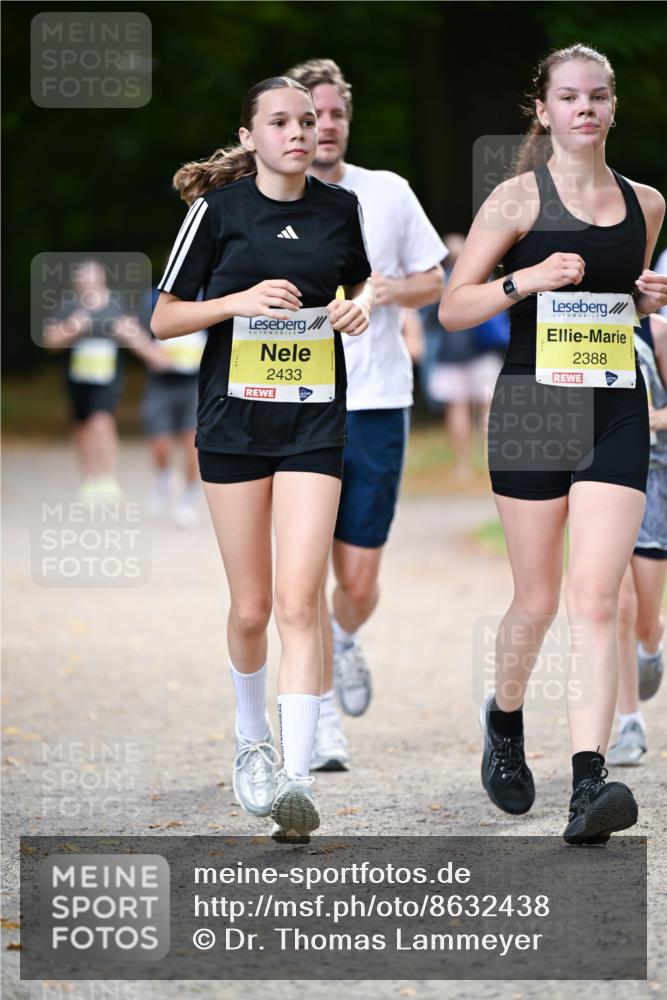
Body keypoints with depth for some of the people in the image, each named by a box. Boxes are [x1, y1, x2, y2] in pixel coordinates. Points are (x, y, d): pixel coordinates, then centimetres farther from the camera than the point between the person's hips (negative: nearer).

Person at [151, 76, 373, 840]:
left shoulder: (339, 208, 5)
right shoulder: (217, 209, -3)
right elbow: (163, 320, 0)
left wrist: (360, 305, 1)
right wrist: (240, 300, -16)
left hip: (314, 423, 1)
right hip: (233, 423, -1)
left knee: (299, 603, -13)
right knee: (251, 608, 7)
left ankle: (296, 779, -17)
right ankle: (251, 738, 34)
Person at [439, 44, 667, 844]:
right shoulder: (518, 199, -2)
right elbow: (452, 308, -2)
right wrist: (526, 280, -18)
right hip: (532, 410, -2)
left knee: (596, 600, -11)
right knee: (537, 600, 7)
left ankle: (588, 785, -18)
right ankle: (504, 723, 37)